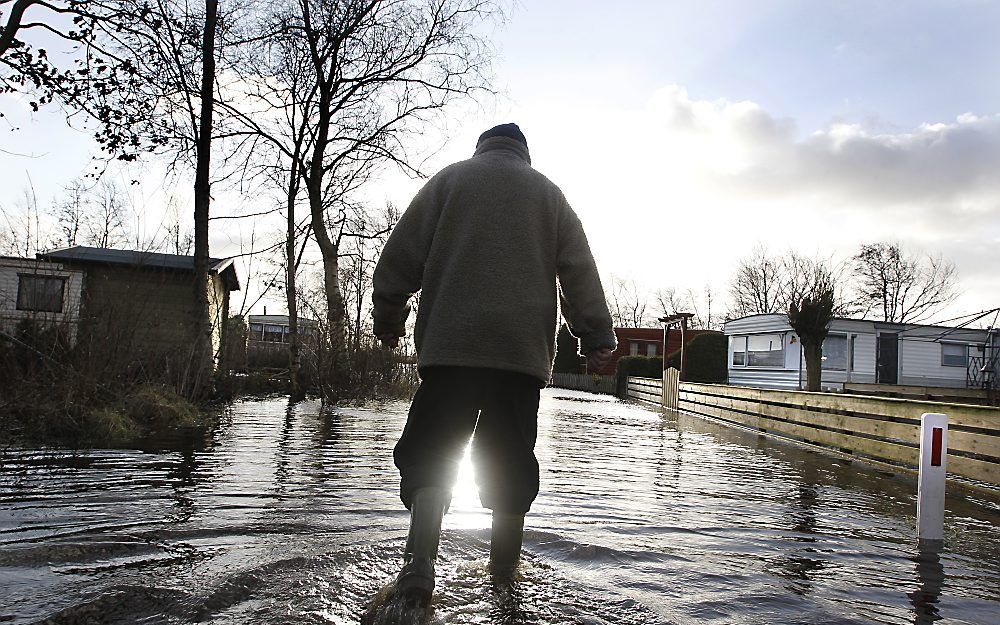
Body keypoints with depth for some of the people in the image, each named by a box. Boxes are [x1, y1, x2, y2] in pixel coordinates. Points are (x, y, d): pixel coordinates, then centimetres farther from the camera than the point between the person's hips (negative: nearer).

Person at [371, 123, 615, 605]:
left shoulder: (449, 179, 13)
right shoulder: (547, 192, 18)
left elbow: (401, 253, 8)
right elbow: (580, 271, 11)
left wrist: (387, 318, 16)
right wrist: (596, 338, 11)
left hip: (450, 343, -2)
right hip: (524, 348, 2)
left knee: (431, 450, -3)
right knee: (510, 454, 9)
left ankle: (420, 557, -16)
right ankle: (505, 562, 15)